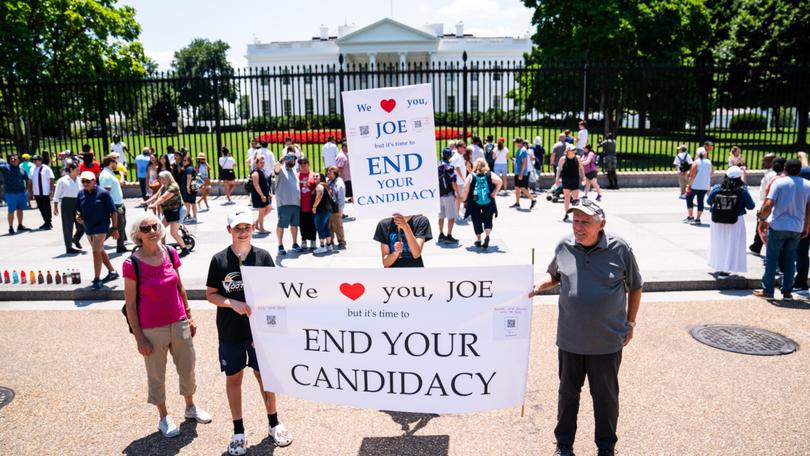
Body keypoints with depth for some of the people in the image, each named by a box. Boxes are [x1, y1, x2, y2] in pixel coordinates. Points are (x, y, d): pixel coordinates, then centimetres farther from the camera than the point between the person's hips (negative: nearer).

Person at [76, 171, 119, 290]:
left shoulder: (103, 193, -13)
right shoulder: (81, 194, 2)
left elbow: (113, 212, -10)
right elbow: (79, 210, 15)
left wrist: (114, 228, -11)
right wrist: (78, 217, -9)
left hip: (101, 226, -7)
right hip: (88, 227, 7)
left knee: (96, 251, -13)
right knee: (100, 251, 18)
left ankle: (97, 279, -5)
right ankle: (112, 272, 34)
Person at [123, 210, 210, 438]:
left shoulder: (170, 253, -3)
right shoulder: (132, 264, -15)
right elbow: (130, 304, -10)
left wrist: (189, 316, 10)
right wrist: (139, 337, -10)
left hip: (179, 323, 4)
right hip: (152, 330, -4)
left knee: (187, 367, 17)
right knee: (157, 375, 13)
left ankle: (190, 407, 41)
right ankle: (164, 417, 34)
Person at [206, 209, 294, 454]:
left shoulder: (263, 256, -6)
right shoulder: (219, 260, -6)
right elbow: (210, 294, -1)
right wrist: (232, 303, -19)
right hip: (230, 332, 0)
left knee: (265, 374, 12)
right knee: (233, 378, 12)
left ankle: (274, 424, 30)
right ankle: (238, 431, 28)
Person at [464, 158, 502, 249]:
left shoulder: (471, 176, 1)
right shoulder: (490, 175, 3)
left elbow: (466, 188, -8)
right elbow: (500, 182, -11)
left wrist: (465, 200, 0)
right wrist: (495, 192, -4)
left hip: (474, 203, 0)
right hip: (488, 202, 0)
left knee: (477, 221, 11)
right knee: (488, 220, 10)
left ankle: (478, 240, 15)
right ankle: (487, 235, -14)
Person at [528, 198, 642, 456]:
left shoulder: (619, 249, -10)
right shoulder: (564, 247, -4)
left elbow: (635, 287, 4)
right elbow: (553, 275, 14)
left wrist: (630, 323, 7)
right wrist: (539, 286, -7)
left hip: (607, 341, -2)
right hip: (570, 339, 2)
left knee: (606, 396, 14)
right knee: (568, 392, 16)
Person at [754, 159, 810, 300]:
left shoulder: (779, 182, -8)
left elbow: (768, 205, -16)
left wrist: (762, 217, 2)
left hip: (778, 226, -3)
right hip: (797, 228, 3)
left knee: (771, 258, 5)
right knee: (789, 259, 12)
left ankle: (767, 290, 8)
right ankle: (787, 291, 15)